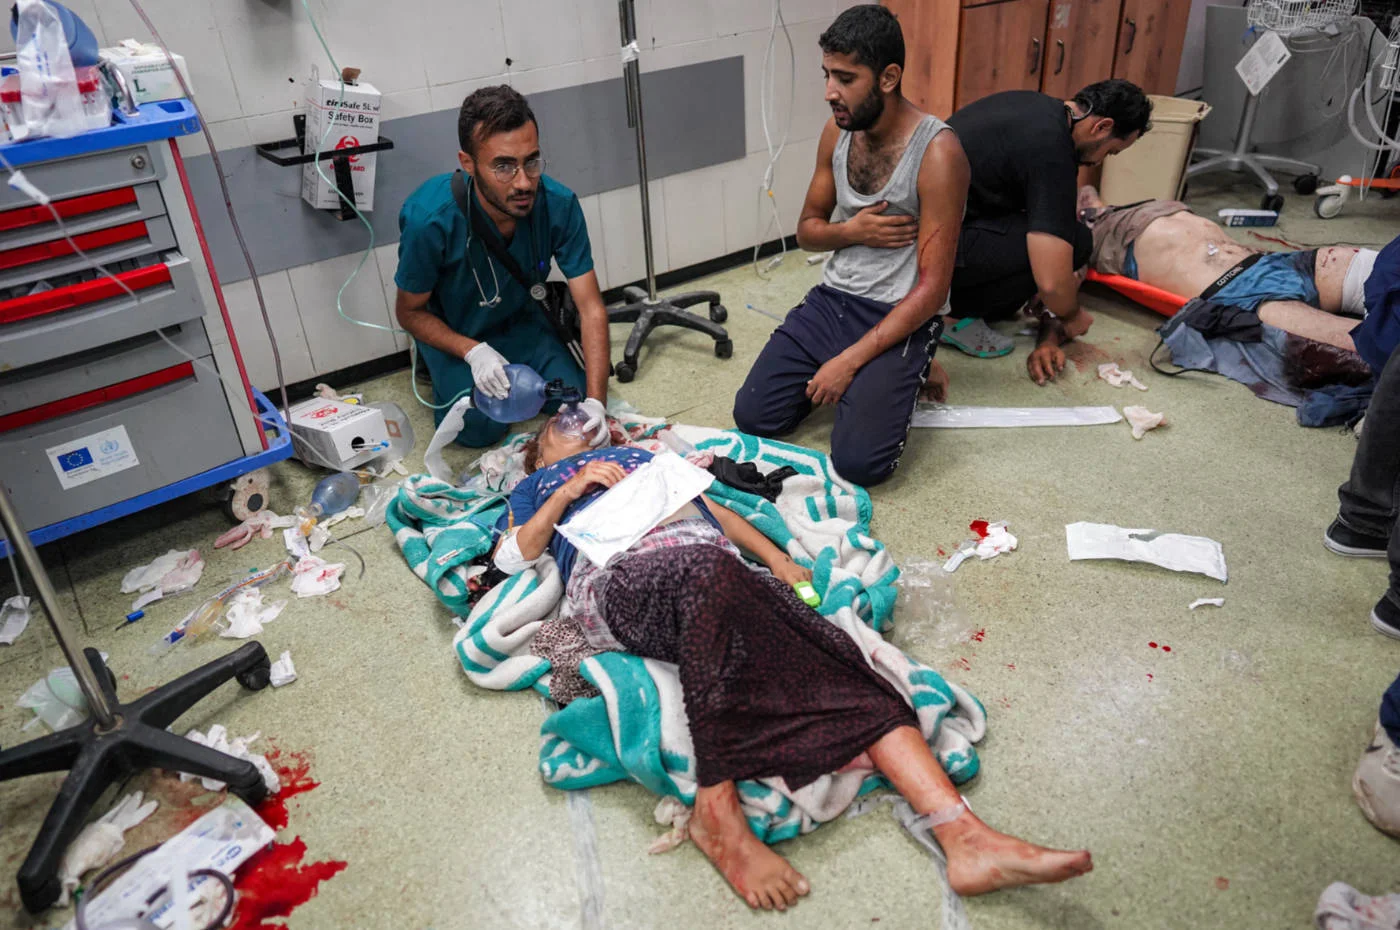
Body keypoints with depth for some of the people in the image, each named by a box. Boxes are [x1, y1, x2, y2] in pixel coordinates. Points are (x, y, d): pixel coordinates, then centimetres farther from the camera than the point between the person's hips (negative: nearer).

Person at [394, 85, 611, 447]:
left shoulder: (558, 204, -28)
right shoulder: (429, 219, -34)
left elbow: (591, 307, -25)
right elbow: (409, 312, -17)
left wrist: (595, 401, -36)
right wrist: (473, 352, -33)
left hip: (521, 320, 3)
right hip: (453, 333, -2)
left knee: (575, 401, -11)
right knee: (481, 427, -16)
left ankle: (514, 368, 19)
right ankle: (437, 367, 15)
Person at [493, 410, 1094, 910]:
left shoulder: (643, 456, 41)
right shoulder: (538, 485, 34)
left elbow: (710, 506, 29)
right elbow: (513, 556, 17)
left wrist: (778, 559, 14)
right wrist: (569, 491, 5)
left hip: (713, 566, 4)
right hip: (622, 574, -4)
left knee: (828, 655, -21)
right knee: (708, 572, -40)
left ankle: (965, 839, -32)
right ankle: (718, 816, -39)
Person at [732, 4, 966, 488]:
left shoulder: (937, 153, -18)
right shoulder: (837, 130, 2)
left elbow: (932, 289, -19)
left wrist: (850, 360, -22)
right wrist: (852, 231, -11)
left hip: (898, 316, -5)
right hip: (832, 299, 6)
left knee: (858, 461, -21)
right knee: (753, 415, -7)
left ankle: (902, 375, 9)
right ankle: (857, 379, 15)